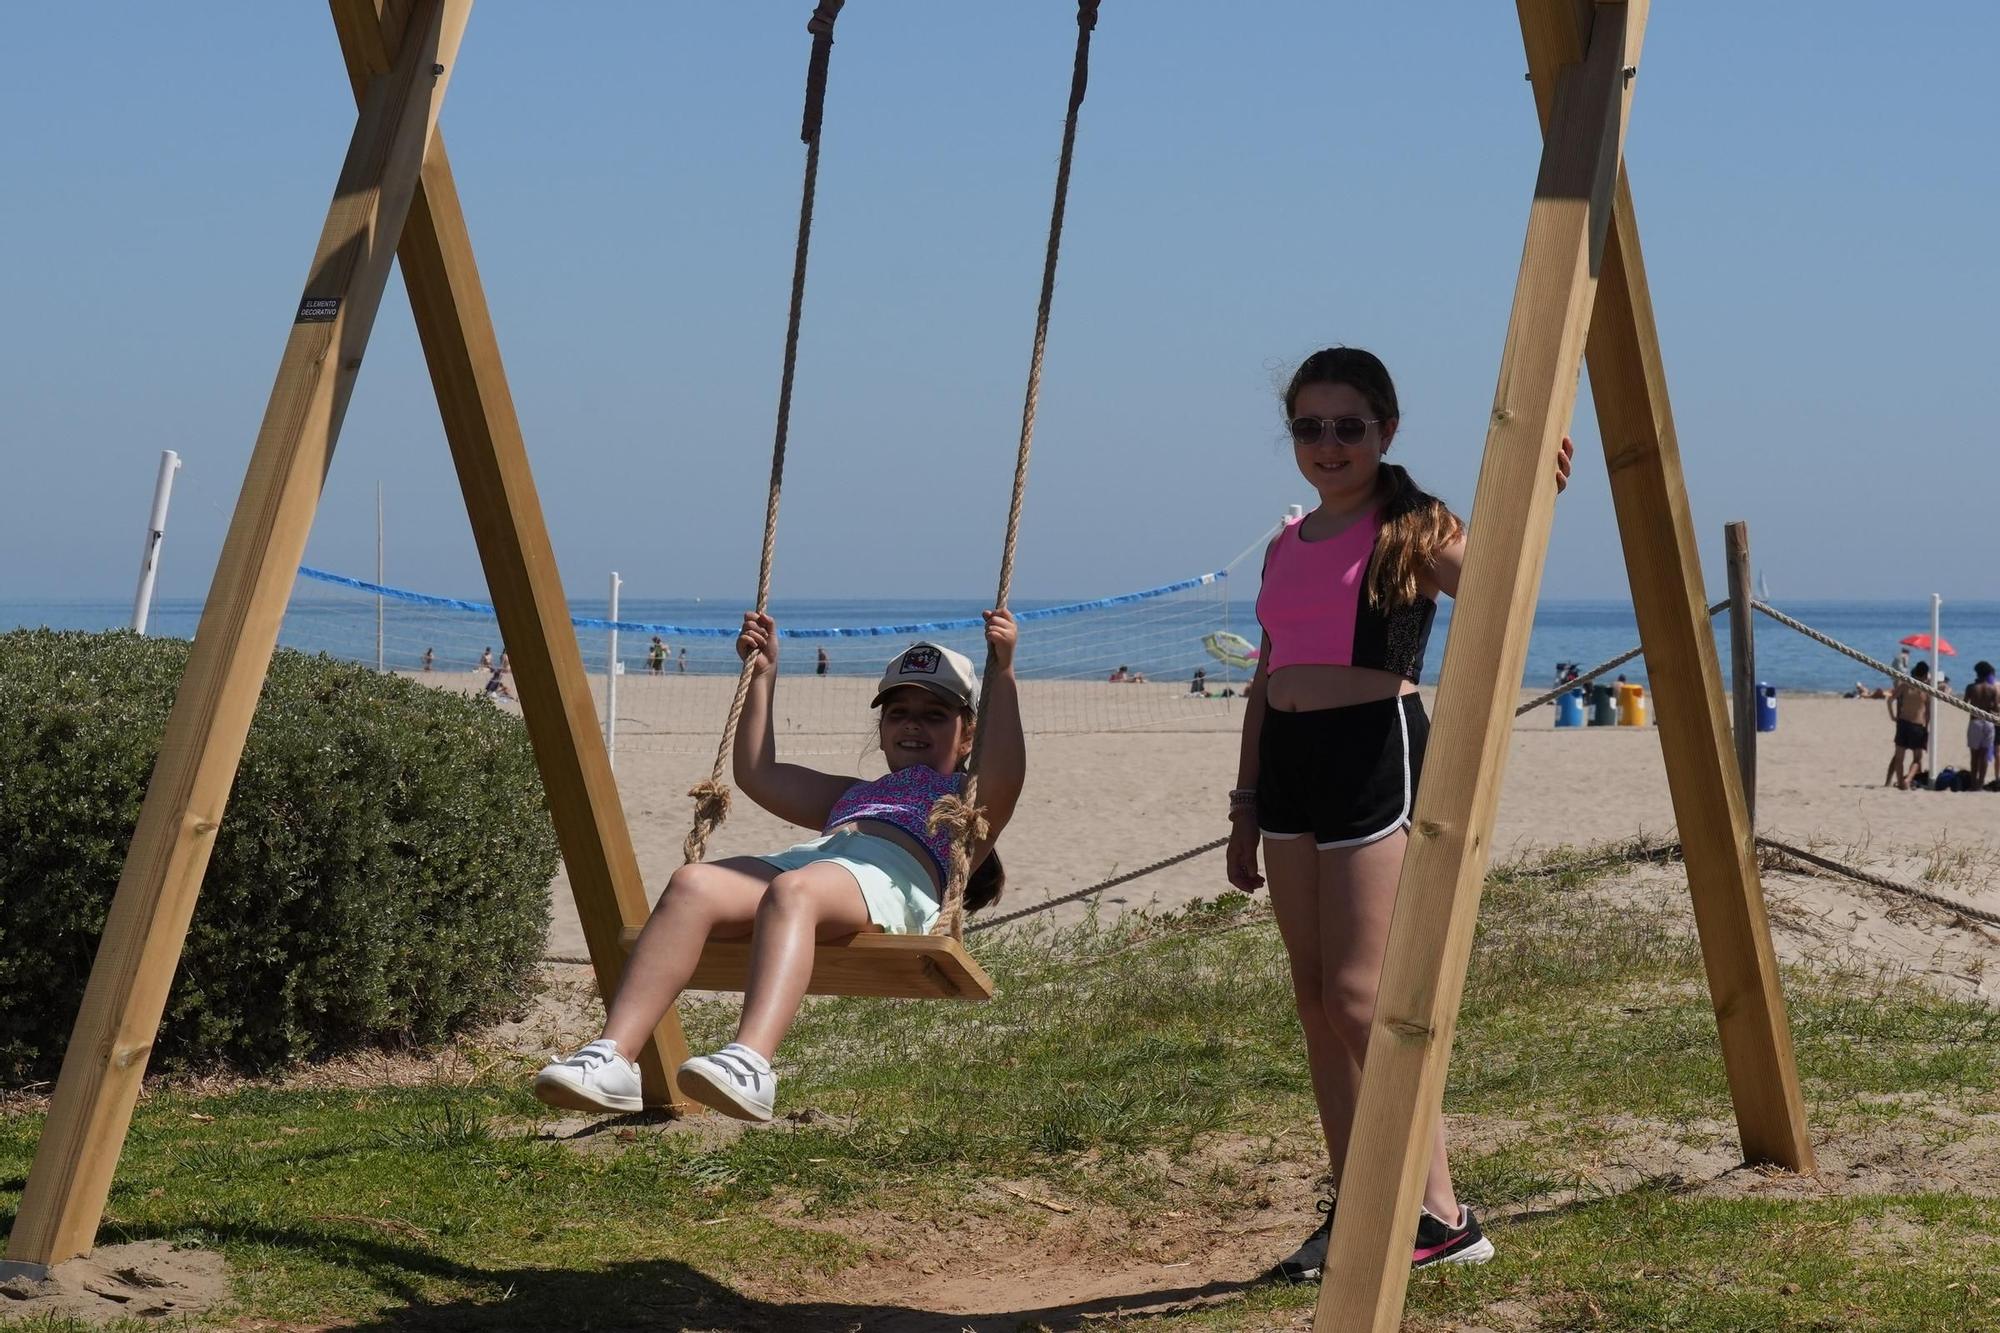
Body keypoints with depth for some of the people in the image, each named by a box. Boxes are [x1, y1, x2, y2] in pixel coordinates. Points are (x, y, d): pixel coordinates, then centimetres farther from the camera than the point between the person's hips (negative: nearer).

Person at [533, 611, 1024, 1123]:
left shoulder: (970, 802, 26)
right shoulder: (852, 795, 45)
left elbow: (1003, 782, 2)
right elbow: (758, 775, 44)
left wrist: (1001, 675, -3)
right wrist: (761, 677, 43)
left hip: (891, 876, -5)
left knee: (791, 891, -41)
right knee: (693, 884, -28)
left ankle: (751, 1064, -63)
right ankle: (612, 1057, -44)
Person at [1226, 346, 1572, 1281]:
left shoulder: (1411, 530, -4)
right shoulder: (1287, 546, 16)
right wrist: (1246, 803, 18)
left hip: (1376, 750, -7)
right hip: (1288, 760, 7)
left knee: (1357, 993, -11)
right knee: (1314, 995, 7)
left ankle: (1440, 1216, -4)